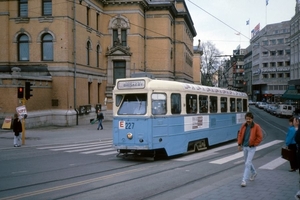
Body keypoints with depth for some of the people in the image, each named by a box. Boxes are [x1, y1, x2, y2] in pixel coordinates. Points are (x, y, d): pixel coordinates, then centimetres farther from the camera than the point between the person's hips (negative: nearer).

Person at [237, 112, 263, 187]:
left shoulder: (256, 126, -11)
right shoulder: (243, 126, 3)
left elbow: (260, 137, -9)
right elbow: (240, 135, 11)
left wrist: (254, 144, -11)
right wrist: (239, 144, 4)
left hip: (251, 148, -6)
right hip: (244, 147, 6)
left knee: (247, 163, -10)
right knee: (248, 162, 20)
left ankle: (244, 180, -9)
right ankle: (254, 173, 45)